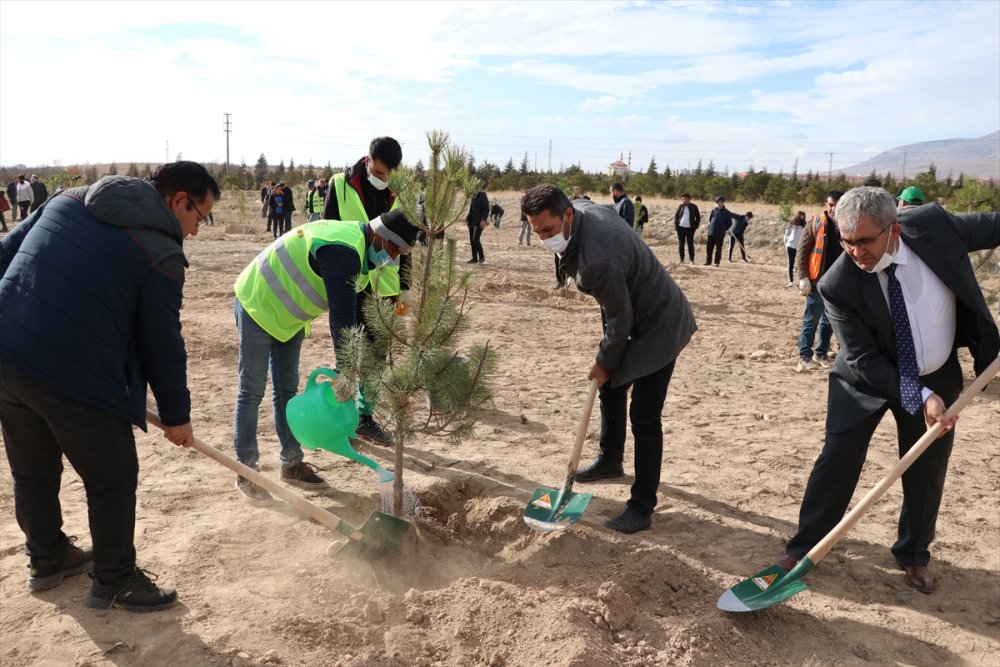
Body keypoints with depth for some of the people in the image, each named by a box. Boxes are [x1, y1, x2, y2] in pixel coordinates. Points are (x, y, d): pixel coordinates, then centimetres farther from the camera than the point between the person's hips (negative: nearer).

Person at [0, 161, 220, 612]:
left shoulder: (69, 199, 12)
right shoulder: (162, 254, -9)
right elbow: (162, 345, -5)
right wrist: (176, 416, 7)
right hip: (75, 377, -8)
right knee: (112, 479, 11)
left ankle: (48, 559, 44)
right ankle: (115, 582, 24)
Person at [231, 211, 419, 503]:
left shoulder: (359, 251, 1)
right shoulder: (342, 251, -31)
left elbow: (356, 315, 5)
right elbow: (341, 318, -35)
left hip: (288, 316, 10)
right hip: (257, 306, -10)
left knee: (287, 390, 12)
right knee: (251, 392, -2)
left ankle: (292, 464, 20)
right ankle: (246, 471, 8)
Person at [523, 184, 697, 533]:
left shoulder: (597, 258, -37)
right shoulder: (582, 208, -8)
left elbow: (620, 318, -25)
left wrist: (605, 362, -9)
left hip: (658, 325, -10)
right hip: (635, 312, 10)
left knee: (644, 415, -10)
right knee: (610, 387, 22)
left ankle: (641, 508, -1)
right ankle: (610, 461, 43)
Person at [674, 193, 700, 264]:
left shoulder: (694, 207, 1)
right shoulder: (680, 206, 5)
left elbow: (698, 217, 6)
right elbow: (676, 216, 7)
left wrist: (695, 226, -5)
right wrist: (675, 226, -2)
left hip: (690, 229, -2)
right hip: (680, 228, 2)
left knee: (690, 244, 0)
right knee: (681, 244, 5)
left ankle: (692, 260, 7)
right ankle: (682, 259, 13)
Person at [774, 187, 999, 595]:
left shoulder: (932, 224, -22)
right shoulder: (838, 285, -27)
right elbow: (864, 361, -22)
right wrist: (918, 397, -28)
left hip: (937, 377, 3)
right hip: (868, 380, -2)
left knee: (927, 472, 11)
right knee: (837, 461, 1)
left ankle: (914, 556, 32)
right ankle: (804, 547, 18)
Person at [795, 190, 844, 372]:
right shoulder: (815, 225, -4)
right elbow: (801, 253, -5)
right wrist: (803, 277, -13)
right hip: (818, 281, -3)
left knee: (829, 321, 12)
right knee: (811, 320, -2)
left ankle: (821, 353, 25)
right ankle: (805, 356, 3)